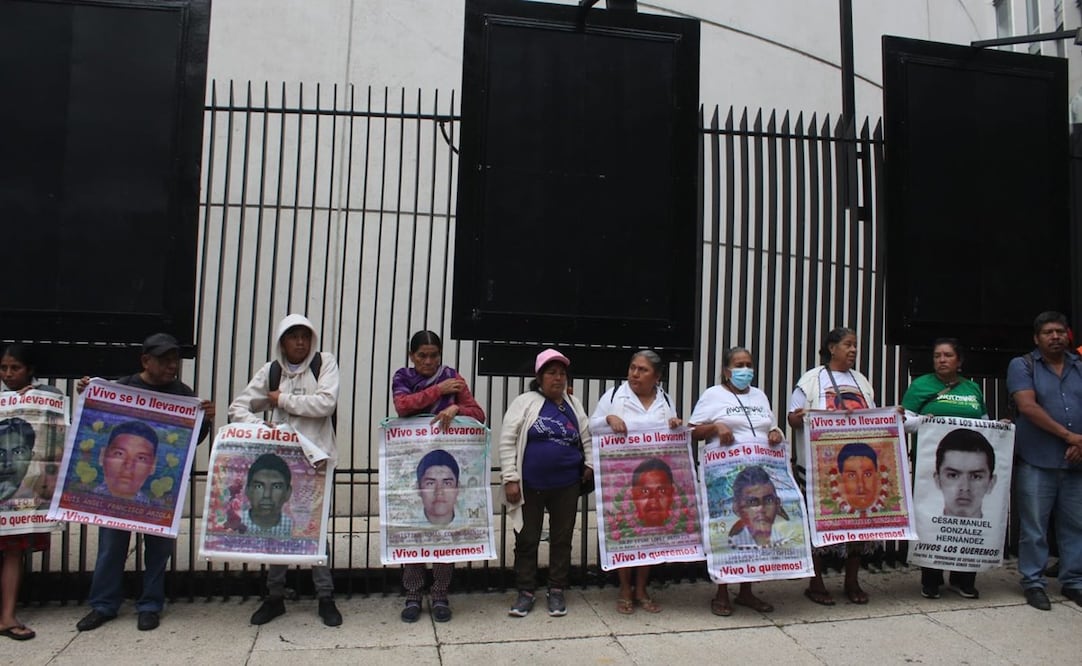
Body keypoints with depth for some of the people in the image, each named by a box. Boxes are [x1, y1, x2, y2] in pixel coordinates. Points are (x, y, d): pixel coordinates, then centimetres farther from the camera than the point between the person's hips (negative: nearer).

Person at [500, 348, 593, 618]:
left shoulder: (574, 404, 9)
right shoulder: (525, 402, -4)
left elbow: (587, 438, 18)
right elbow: (507, 441, -7)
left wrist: (590, 464, 4)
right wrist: (510, 479, -11)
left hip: (566, 486, 3)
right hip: (530, 486, -3)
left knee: (562, 539, 11)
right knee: (527, 540, 6)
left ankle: (557, 591, 24)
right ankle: (525, 593, 19)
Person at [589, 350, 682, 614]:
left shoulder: (665, 400, 10)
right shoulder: (614, 395, 0)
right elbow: (592, 426, 1)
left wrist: (677, 426, -3)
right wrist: (608, 419, -18)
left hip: (656, 479, 3)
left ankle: (641, 589, 23)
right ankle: (625, 590, 17)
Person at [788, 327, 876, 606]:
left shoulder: (861, 381, 18)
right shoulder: (812, 379, 2)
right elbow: (793, 418, -1)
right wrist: (803, 417, -23)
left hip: (858, 462, 5)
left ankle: (852, 582, 20)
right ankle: (816, 583, 9)